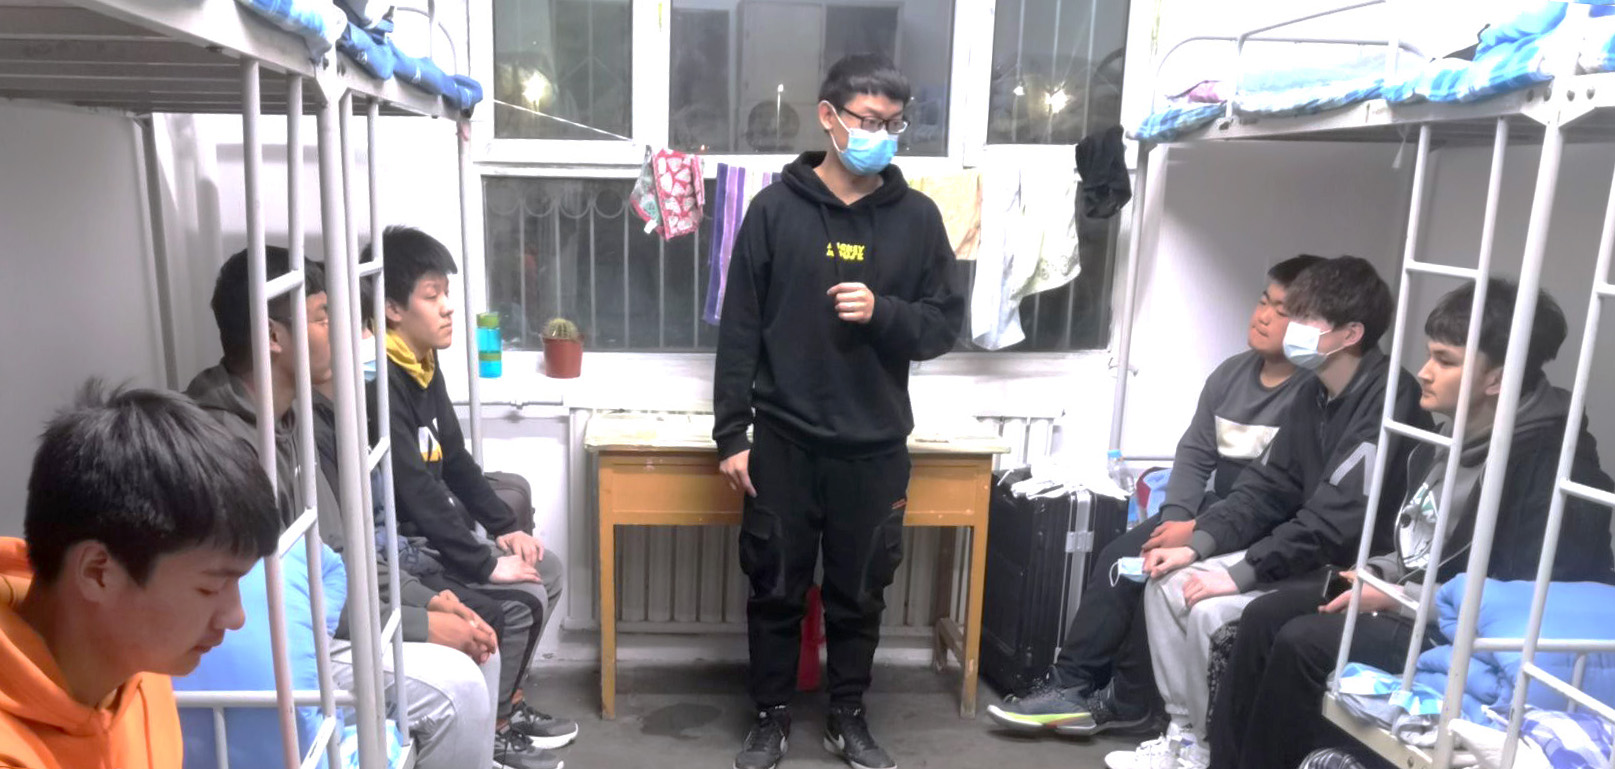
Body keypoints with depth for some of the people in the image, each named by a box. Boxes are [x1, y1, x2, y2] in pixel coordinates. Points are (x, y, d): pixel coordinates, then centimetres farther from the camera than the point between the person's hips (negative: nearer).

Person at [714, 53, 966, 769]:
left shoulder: (917, 216, 2)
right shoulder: (776, 209, -2)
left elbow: (945, 325, 4)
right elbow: (740, 330, -2)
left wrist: (883, 312, -16)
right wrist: (731, 433, -5)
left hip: (875, 448, 1)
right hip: (783, 442, -1)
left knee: (859, 592, 14)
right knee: (775, 589, 11)